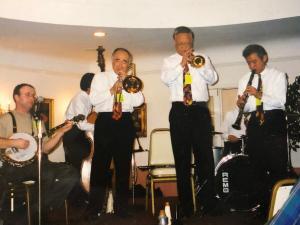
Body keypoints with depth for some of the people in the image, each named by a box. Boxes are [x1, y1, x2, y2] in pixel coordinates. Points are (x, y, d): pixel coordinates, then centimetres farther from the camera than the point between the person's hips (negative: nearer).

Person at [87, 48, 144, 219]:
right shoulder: (101, 77, 11)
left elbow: (138, 101, -1)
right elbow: (93, 99, -3)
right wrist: (111, 90, -14)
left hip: (125, 123, 3)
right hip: (105, 121, -2)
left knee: (124, 165, 6)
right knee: (100, 164, -4)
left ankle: (122, 207, 17)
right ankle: (95, 208, 3)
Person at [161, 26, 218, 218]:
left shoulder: (203, 58, 13)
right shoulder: (169, 61, 12)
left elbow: (213, 78, -1)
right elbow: (165, 79, -6)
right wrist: (182, 64, -13)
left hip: (200, 110, 0)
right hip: (179, 112, 0)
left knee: (205, 157, -1)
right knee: (182, 159, 5)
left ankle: (208, 204, 8)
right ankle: (186, 207, 13)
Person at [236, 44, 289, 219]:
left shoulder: (278, 76, 1)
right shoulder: (245, 80, 13)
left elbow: (280, 101, -12)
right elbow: (245, 108, 8)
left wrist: (259, 95, -25)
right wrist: (241, 104, -15)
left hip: (274, 121, -4)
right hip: (255, 123, 4)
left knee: (278, 167, -5)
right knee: (258, 168, 9)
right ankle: (264, 207, 19)